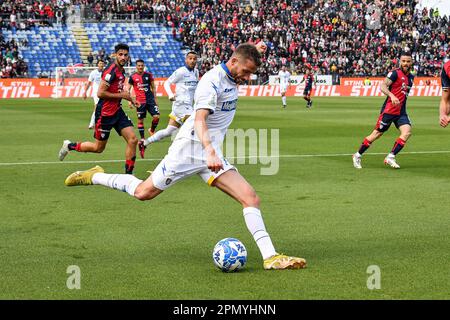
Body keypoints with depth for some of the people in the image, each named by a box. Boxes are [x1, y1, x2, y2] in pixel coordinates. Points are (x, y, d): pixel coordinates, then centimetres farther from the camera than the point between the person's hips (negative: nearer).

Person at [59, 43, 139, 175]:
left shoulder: (121, 70, 9)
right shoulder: (111, 70, -20)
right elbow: (100, 93, -25)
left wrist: (128, 96, 12)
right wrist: (121, 95, -18)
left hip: (117, 111, 8)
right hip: (104, 113, -8)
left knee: (133, 140, -6)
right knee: (98, 148, 5)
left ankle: (128, 173, 1)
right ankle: (70, 146, 27)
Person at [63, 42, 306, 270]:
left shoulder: (233, 76, 6)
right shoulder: (212, 81, -20)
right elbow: (200, 120, -35)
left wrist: (253, 50, 16)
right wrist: (209, 152, -50)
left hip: (211, 154, 7)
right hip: (190, 148, -7)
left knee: (250, 198, -10)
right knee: (143, 193, 6)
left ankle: (270, 257, -13)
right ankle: (93, 177, 29)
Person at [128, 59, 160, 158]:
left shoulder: (149, 75, 5)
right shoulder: (132, 77, 0)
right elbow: (128, 89, 4)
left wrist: (155, 99, 12)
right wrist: (129, 100, -7)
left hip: (150, 99, 1)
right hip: (140, 101, -1)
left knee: (156, 117, -12)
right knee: (140, 120, 2)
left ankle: (152, 130, 17)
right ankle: (142, 140, 13)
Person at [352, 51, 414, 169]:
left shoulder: (411, 77, 13)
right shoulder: (395, 73, -10)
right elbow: (383, 86, -23)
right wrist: (392, 96, -37)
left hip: (401, 111, 6)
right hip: (389, 109, -6)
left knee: (407, 132, -17)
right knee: (377, 133, 0)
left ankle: (390, 157, -12)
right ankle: (357, 156, 17)